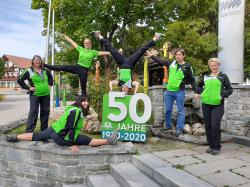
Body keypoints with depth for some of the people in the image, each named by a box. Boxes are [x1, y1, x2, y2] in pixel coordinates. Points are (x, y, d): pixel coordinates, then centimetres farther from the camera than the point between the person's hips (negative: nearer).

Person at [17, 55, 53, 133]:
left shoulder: (44, 70, 12)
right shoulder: (29, 71, -2)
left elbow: (50, 77, 30)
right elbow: (19, 80, -4)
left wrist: (50, 84, 15)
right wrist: (28, 88, -8)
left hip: (46, 95, 5)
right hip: (35, 95, -5)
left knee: (45, 112, 9)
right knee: (33, 112, -6)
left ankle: (44, 130, 20)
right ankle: (29, 131, -1)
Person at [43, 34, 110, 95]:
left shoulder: (93, 52, 2)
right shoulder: (81, 49, 8)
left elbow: (102, 53, -6)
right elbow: (72, 42, 12)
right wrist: (64, 36, 15)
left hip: (84, 70, -2)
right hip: (76, 66, 2)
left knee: (83, 86, 3)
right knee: (60, 67, -5)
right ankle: (44, 65, 2)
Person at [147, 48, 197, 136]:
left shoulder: (187, 66, -5)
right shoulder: (171, 63, 4)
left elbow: (192, 80, -2)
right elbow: (160, 61, 12)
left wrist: (196, 92, -7)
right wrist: (151, 56, 8)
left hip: (180, 92, -4)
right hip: (168, 91, 4)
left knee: (180, 111, 4)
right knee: (168, 110, 13)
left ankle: (179, 129, 12)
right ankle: (168, 126, 30)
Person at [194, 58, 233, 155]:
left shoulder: (223, 76, 5)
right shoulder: (206, 76, 13)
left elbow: (230, 89, 4)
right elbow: (199, 85, 25)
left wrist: (222, 96, -12)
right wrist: (199, 93, 7)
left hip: (218, 105, -4)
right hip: (206, 104, 4)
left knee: (215, 126, -7)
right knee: (208, 126, 8)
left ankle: (216, 147, 9)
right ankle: (211, 146, 22)